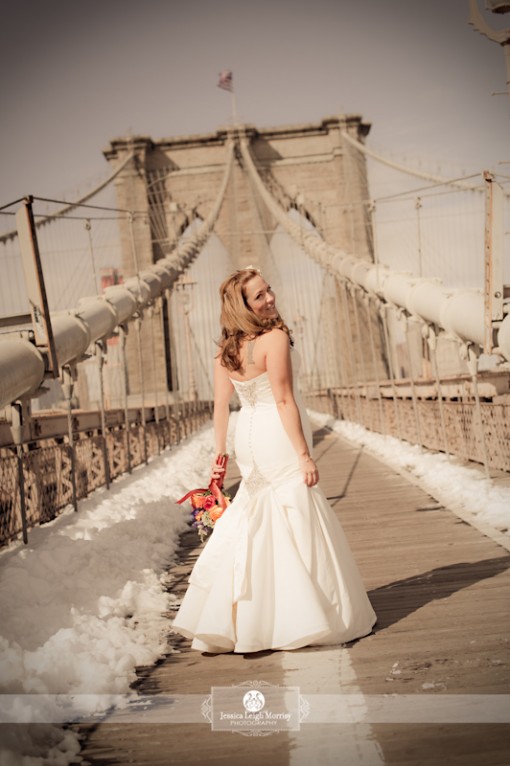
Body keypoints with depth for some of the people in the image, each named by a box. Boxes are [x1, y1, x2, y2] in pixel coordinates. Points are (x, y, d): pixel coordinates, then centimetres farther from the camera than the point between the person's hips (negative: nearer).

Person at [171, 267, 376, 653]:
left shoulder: (226, 349, 6)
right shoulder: (275, 337, -16)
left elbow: (221, 403, 7)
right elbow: (284, 400, -19)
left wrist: (220, 452, 12)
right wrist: (304, 454, -17)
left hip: (248, 437, 8)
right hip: (279, 437, -8)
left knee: (251, 523, 18)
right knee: (298, 524, 1)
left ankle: (235, 623, 24)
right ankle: (310, 619, 8)